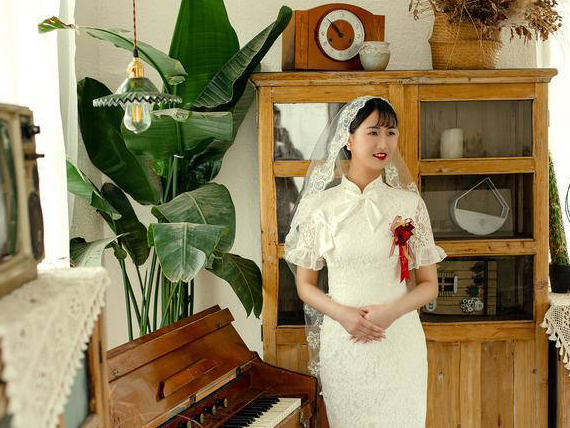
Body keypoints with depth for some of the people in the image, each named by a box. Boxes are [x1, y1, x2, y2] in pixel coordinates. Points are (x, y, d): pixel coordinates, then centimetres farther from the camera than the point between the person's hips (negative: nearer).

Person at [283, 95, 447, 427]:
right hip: (341, 342, 0)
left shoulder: (409, 204, -1)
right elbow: (305, 285, 4)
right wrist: (342, 314, -14)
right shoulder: (321, 206, -1)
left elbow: (429, 285, 2)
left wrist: (391, 312, -16)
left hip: (399, 342, 0)